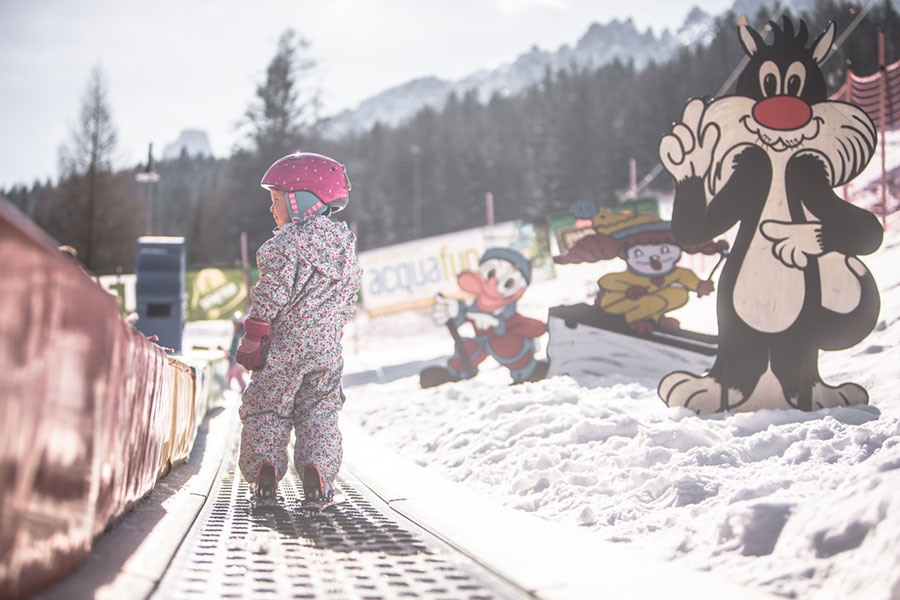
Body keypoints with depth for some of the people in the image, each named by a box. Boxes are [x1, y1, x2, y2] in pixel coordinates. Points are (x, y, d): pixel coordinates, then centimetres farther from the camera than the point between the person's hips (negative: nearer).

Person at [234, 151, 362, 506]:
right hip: (327, 349, 5)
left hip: (283, 345, -5)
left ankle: (264, 473, -2)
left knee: (266, 410, 6)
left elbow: (272, 291, -17)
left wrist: (253, 336, -12)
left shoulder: (289, 241, -12)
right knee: (320, 413, 12)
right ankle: (317, 479, 3)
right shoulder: (345, 245, 10)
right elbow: (349, 301, 15)